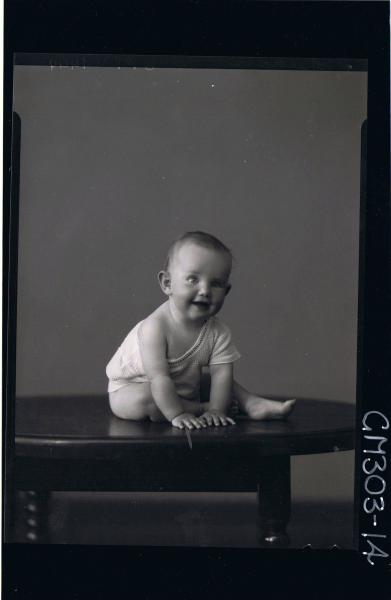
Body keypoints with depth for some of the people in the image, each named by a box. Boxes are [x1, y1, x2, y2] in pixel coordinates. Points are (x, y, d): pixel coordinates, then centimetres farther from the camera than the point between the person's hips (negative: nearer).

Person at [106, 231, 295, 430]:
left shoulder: (218, 332, -15)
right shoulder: (155, 327, -33)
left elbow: (221, 374, -19)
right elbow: (159, 378, -34)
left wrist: (216, 410, -31)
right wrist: (176, 415, -37)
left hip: (183, 387, 5)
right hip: (131, 387, -5)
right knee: (143, 402, -34)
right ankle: (202, 407, -22)